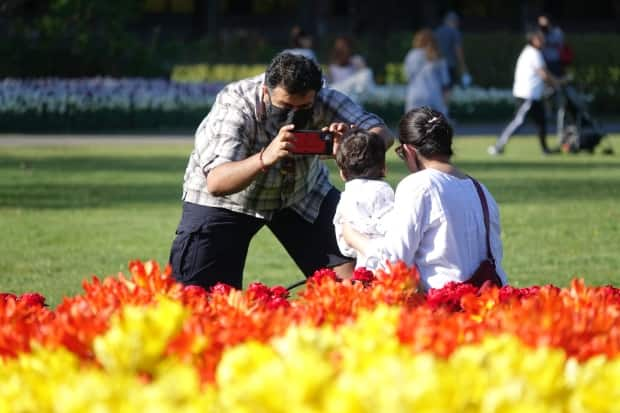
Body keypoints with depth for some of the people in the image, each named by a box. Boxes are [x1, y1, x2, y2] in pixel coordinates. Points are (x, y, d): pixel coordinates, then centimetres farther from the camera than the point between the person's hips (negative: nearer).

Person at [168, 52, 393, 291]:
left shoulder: (323, 100, -24)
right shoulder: (233, 107, -33)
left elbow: (382, 134, -27)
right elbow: (216, 183, -43)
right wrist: (265, 159, -60)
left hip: (301, 192, 3)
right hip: (227, 196, -3)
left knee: (352, 274, -10)